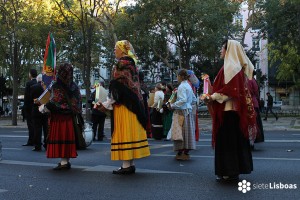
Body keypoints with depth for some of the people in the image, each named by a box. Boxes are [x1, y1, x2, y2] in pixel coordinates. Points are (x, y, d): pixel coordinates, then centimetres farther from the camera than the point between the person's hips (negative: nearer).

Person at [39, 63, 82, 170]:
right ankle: (67, 160, 18)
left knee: (60, 137, -2)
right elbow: (78, 103, 9)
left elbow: (54, 102, -16)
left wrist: (43, 107, -2)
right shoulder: (74, 86, 6)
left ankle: (63, 162, -2)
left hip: (59, 117, -6)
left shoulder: (57, 86, -12)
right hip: (70, 118, 6)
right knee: (68, 137, 11)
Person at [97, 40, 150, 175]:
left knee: (124, 132, -6)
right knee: (132, 132, 8)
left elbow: (117, 88, -15)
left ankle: (126, 165, -4)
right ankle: (131, 163, 13)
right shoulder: (132, 65, 16)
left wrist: (107, 104, -8)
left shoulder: (121, 64, -10)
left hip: (123, 105, -9)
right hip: (134, 105, 9)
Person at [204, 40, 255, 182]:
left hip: (227, 110, -10)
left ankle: (229, 172, 2)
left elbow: (230, 90, -21)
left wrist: (213, 97, -15)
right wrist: (212, 95, 17)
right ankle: (234, 170, 18)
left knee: (226, 140, -4)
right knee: (234, 139, 11)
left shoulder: (230, 66, -13)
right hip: (233, 109, 10)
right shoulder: (234, 66, 16)